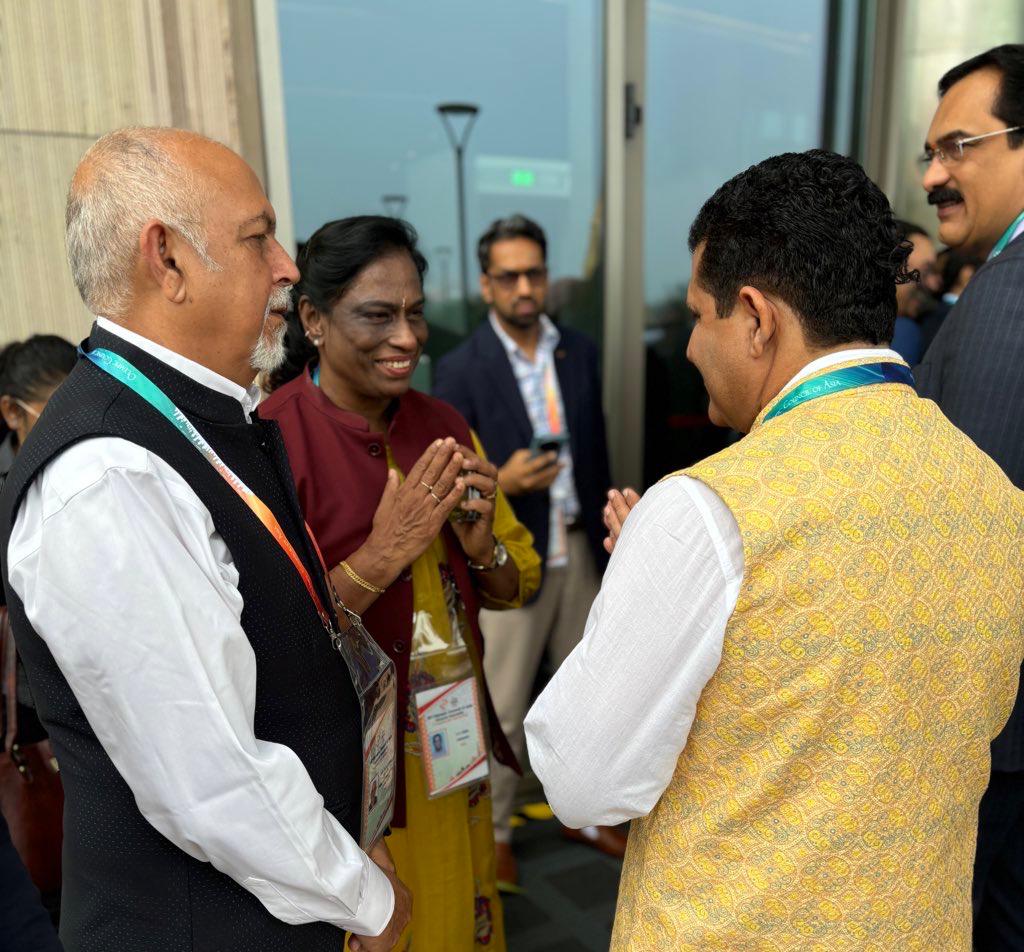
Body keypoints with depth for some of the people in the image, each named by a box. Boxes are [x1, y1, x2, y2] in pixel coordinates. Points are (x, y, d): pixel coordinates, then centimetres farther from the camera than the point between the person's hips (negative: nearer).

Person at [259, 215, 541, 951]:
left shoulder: (444, 426, 0)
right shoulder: (270, 442, -17)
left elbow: (520, 584, 5)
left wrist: (481, 546, -15)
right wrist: (377, 557, -27)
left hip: (455, 749, 5)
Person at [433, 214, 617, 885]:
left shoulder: (580, 351, 4)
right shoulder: (461, 369, -10)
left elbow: (597, 452, 9)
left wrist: (607, 537, 9)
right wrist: (502, 483, -27)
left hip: (580, 550, 5)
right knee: (502, 708, 9)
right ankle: (493, 830, 30)